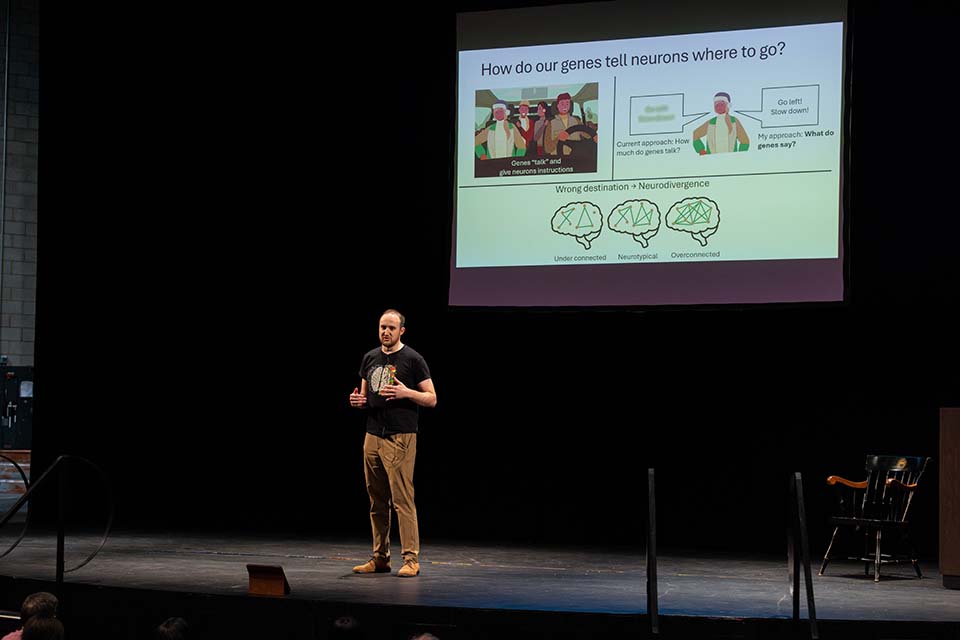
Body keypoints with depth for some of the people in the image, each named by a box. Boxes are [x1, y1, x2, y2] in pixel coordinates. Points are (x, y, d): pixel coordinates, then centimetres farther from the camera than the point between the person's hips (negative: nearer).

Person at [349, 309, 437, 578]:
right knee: (377, 501, 9)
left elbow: (431, 399, -3)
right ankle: (380, 558, 16)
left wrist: (406, 392, -19)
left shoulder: (413, 359, -3)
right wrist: (358, 401, 0)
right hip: (372, 436, 6)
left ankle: (411, 559, -7)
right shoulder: (370, 358, 14)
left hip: (400, 439, -6)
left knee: (402, 499, -10)